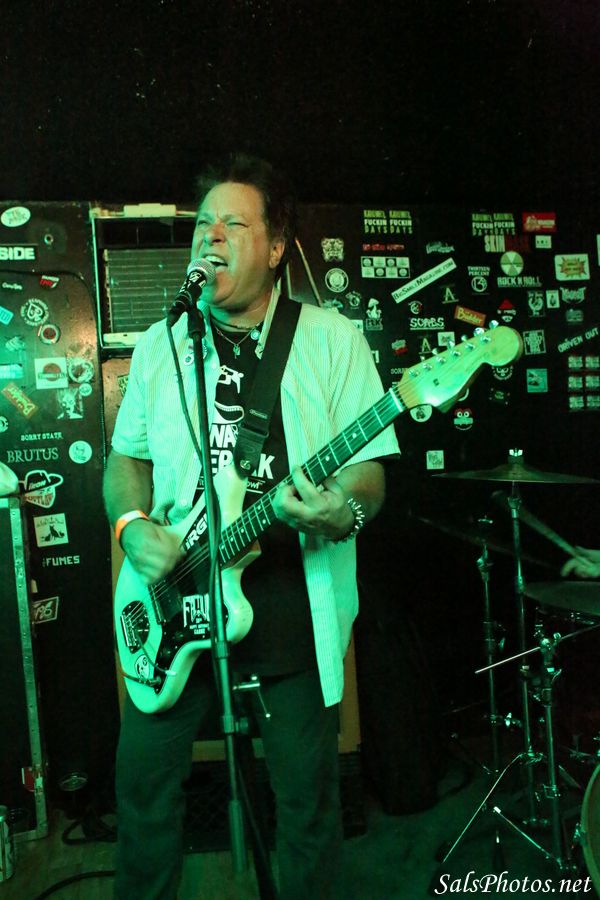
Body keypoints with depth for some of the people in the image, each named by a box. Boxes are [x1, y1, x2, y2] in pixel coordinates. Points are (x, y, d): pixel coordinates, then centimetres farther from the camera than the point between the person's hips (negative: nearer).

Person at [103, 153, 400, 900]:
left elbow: (369, 468, -4)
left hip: (296, 604, -2)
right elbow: (127, 457, 13)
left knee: (307, 794, 11)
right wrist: (132, 524, -7)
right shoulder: (159, 346, 7)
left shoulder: (333, 340, -2)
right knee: (143, 780, 13)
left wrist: (344, 511, -25)